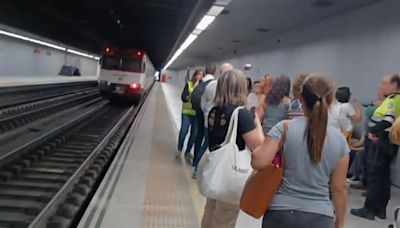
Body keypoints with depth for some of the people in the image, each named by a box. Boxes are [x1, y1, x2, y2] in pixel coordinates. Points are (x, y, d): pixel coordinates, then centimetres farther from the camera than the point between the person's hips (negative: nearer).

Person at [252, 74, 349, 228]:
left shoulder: (284, 128, -10)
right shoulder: (339, 139, -2)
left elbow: (258, 162, -16)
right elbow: (339, 188, 3)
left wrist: (258, 148, 6)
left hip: (281, 213, -1)